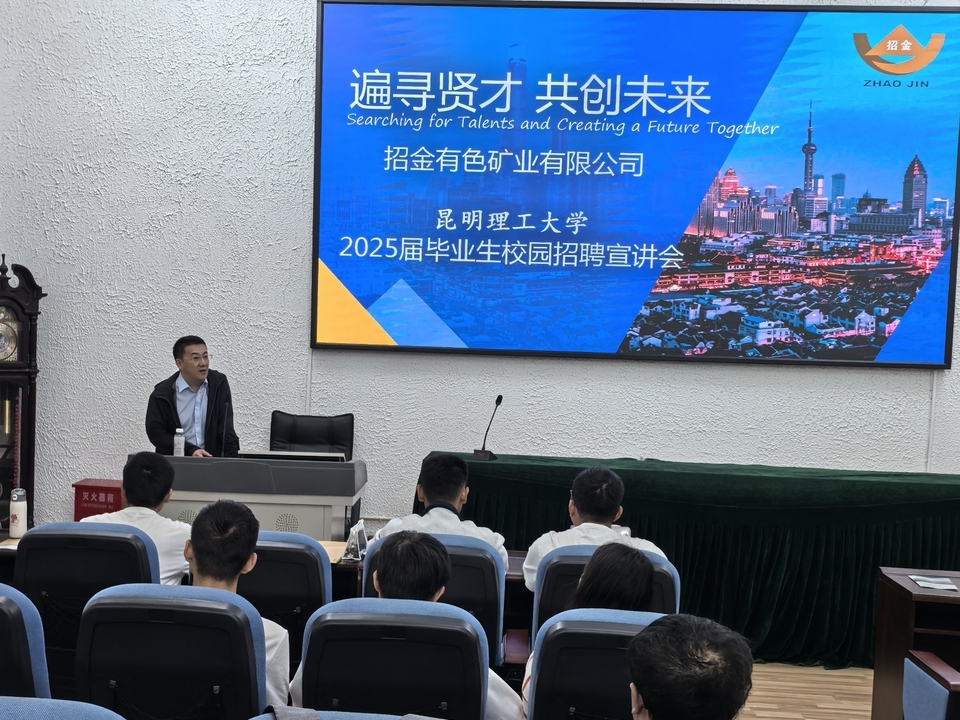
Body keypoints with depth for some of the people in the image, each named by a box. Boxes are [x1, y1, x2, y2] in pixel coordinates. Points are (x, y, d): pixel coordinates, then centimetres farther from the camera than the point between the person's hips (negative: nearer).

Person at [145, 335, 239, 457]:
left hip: (211, 459, 1)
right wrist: (190, 451, -16)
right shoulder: (162, 394, -4)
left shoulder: (219, 383, 3)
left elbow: (226, 427, 1)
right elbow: (156, 433, -5)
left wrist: (232, 457, -11)